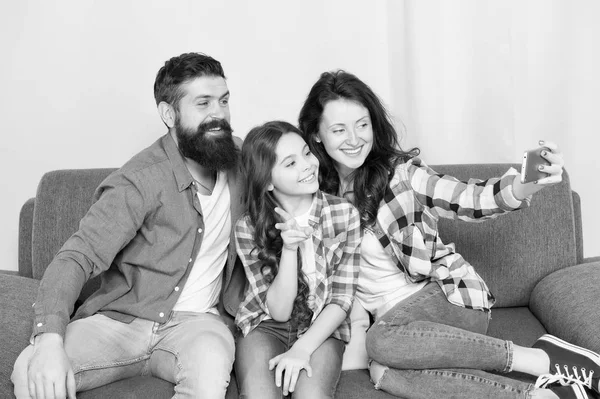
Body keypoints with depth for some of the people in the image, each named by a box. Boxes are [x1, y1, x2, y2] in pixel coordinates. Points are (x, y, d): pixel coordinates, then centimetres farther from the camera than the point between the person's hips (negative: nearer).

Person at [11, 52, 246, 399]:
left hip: (194, 319, 2)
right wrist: (49, 338, -37)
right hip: (121, 317, -1)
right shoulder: (141, 181, -15)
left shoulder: (238, 158, 1)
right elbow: (78, 257, -21)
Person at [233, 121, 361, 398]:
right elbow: (279, 310, -10)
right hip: (265, 327, 0)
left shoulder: (344, 214, -8)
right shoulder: (248, 229, -10)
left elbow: (341, 300, -6)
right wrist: (289, 249, -25)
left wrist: (303, 349, -20)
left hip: (322, 329, 0)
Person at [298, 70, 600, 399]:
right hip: (390, 316, 3)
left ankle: (542, 359, -24)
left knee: (384, 340, -35)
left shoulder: (400, 172, -6)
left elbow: (467, 199, -19)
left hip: (448, 295, -2)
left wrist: (527, 184, -37)